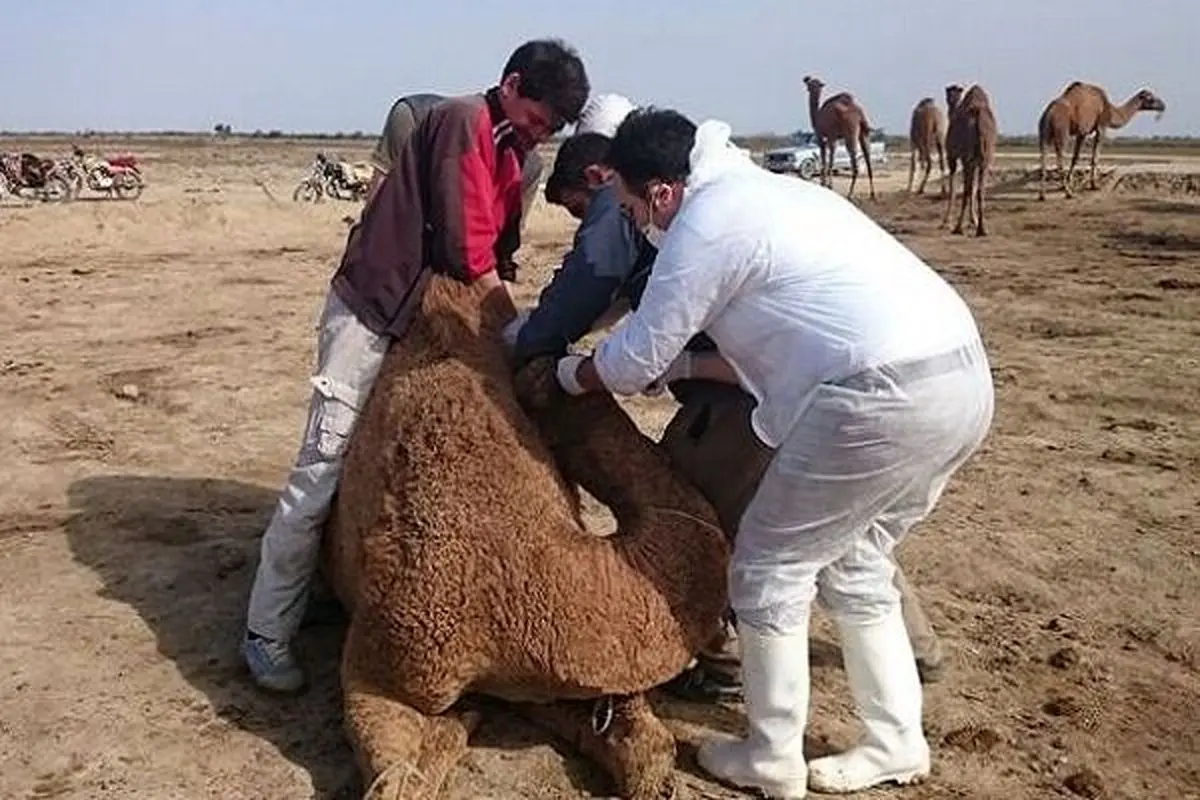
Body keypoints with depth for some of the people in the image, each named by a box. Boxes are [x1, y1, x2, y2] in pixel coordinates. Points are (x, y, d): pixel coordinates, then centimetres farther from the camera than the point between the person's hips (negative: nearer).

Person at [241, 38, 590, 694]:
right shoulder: (463, 121, -12)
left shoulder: (507, 154, 16)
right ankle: (267, 633, 0)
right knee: (321, 474, -8)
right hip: (369, 314, -9)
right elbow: (466, 252, -17)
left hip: (427, 325, 9)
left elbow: (489, 257, 14)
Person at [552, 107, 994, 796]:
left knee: (770, 566, 7)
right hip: (962, 376, 10)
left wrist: (565, 373, 22)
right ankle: (898, 743, 31)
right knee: (854, 563, 23)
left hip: (890, 395, -10)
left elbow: (637, 357, 3)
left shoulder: (704, 223, -4)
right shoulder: (765, 195, 24)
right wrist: (678, 365, 29)